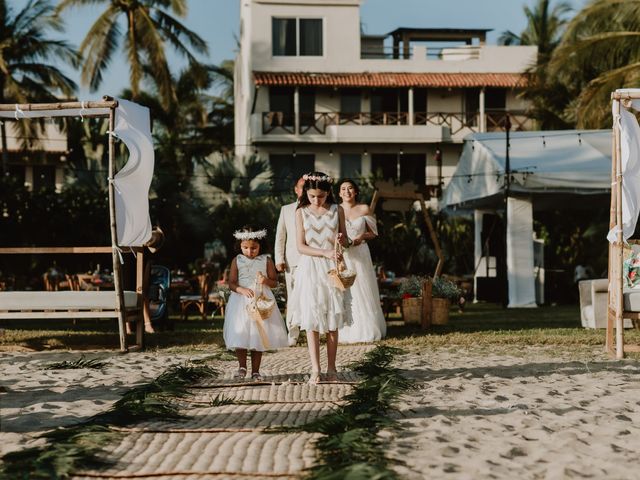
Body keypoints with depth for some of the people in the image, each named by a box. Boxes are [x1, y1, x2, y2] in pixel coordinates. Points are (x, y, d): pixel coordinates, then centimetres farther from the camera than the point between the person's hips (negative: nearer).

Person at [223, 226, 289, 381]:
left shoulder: (266, 261, 2)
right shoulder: (237, 261, 2)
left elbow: (275, 282, 6)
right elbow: (231, 283, -1)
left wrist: (266, 280, -16)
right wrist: (243, 290, -20)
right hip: (241, 302, 0)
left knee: (258, 336, 3)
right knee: (240, 335, -2)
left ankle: (255, 371, 12)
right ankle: (242, 367, 16)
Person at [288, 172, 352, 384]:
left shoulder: (337, 210, 3)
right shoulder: (301, 212, 0)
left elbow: (344, 238, 12)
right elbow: (300, 246, -5)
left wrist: (342, 240, -12)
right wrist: (325, 252, -19)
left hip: (332, 268, 1)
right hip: (310, 268, -1)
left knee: (332, 321, 3)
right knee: (312, 320, -3)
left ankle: (331, 368, 10)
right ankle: (315, 369, 0)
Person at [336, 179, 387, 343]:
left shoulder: (364, 209, 6)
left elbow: (373, 233, 10)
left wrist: (362, 237, -10)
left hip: (361, 255, 1)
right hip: (342, 256, -1)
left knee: (364, 292, 2)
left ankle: (367, 331, 10)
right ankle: (347, 332, 2)